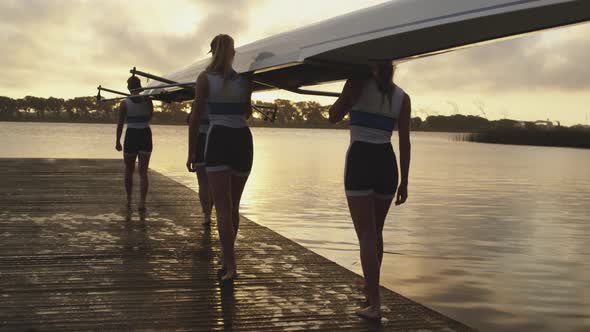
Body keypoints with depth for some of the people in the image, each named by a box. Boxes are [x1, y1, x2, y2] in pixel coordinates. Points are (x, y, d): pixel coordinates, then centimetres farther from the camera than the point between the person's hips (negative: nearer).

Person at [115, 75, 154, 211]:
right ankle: (142, 203, -10)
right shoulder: (148, 101, -1)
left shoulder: (124, 103, -6)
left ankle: (128, 200, 25)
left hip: (131, 136, -1)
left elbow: (120, 124, -4)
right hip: (145, 135, 1)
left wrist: (118, 141, 4)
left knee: (129, 170, 16)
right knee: (143, 172, 0)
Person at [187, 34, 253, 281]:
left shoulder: (205, 79, -2)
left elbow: (195, 119, -3)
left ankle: (230, 266, -12)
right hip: (243, 139, 4)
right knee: (233, 206, 16)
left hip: (219, 140, -3)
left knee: (223, 208, -4)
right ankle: (226, 256, 26)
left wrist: (191, 153, 2)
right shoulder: (245, 80, 7)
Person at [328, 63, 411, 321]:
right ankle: (370, 289, 35)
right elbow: (404, 142, 4)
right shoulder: (402, 97, 7)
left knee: (366, 235, -4)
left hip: (360, 163, -4)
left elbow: (333, 117, 5)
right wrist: (404, 182, 7)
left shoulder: (357, 84, -3)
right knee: (376, 232, 21)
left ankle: (374, 306, -9)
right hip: (387, 165, 4)